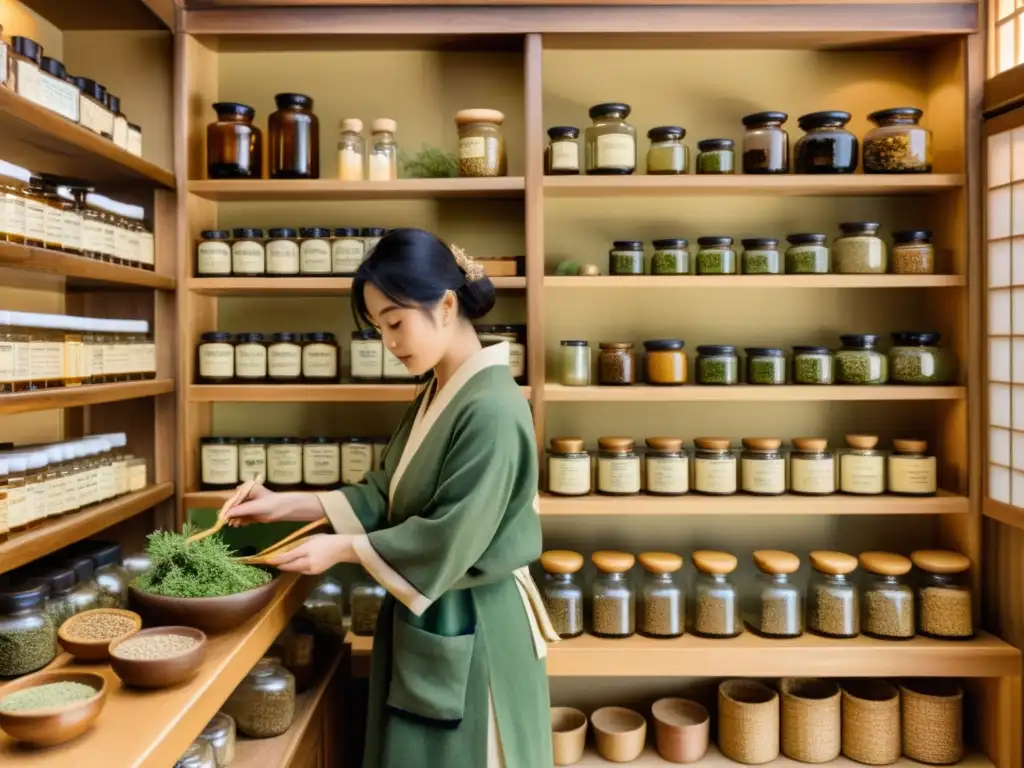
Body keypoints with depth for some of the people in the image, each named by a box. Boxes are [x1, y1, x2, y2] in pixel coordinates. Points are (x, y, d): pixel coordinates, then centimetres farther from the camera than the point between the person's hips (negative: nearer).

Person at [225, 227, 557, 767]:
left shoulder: (492, 409, -24)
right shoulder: (436, 397, 5)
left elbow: (450, 541, -23)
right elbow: (387, 496, 9)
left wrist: (342, 549, -16)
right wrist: (287, 505, 2)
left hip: (473, 631, -8)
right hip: (427, 618, 8)